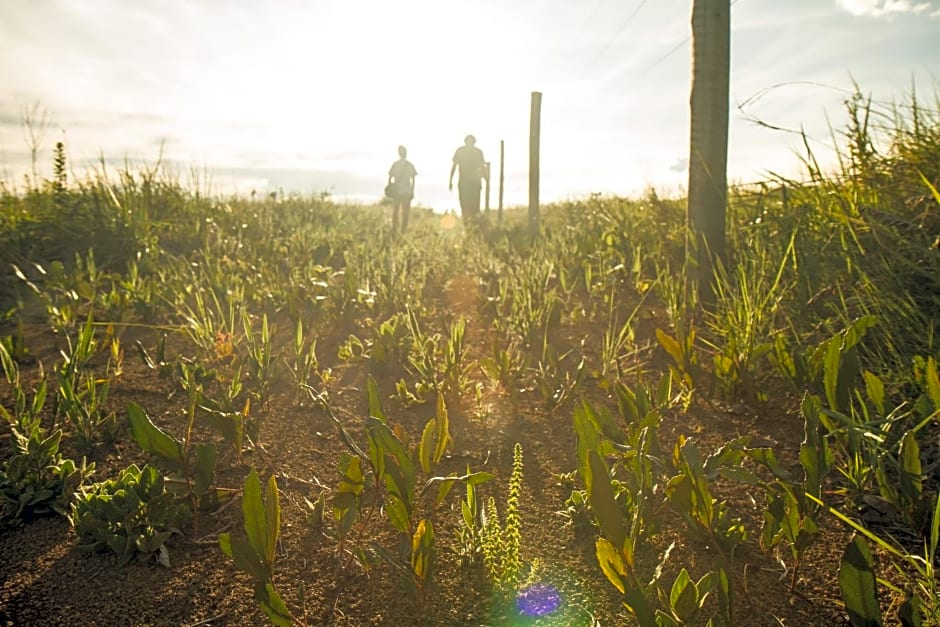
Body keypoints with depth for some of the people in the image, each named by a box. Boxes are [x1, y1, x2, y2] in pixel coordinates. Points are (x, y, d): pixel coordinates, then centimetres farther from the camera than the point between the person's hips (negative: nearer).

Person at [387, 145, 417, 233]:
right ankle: (403, 230, 4)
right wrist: (412, 191, 8)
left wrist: (390, 189, 10)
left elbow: (390, 179, 0)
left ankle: (394, 229, 11)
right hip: (407, 192, 0)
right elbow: (413, 180, 0)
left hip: (396, 192, 0)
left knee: (395, 211, 11)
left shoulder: (395, 164, -1)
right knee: (405, 213, 5)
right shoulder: (411, 165, -2)